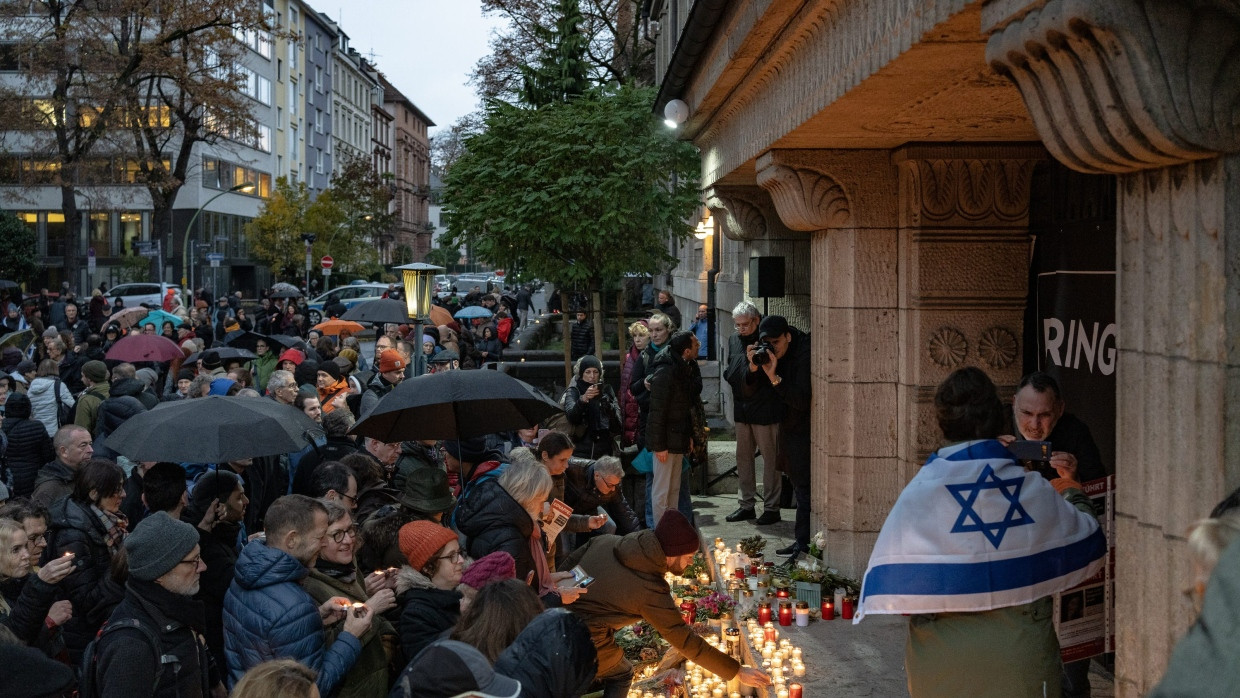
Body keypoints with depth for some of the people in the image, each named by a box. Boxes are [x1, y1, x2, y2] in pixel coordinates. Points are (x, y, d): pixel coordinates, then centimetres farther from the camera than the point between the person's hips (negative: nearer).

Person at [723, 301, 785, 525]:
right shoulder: (734, 340, 9)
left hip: (765, 408, -7)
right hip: (742, 407, 7)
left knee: (770, 457, 0)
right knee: (743, 456, 13)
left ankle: (771, 507, 8)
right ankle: (745, 504, 23)